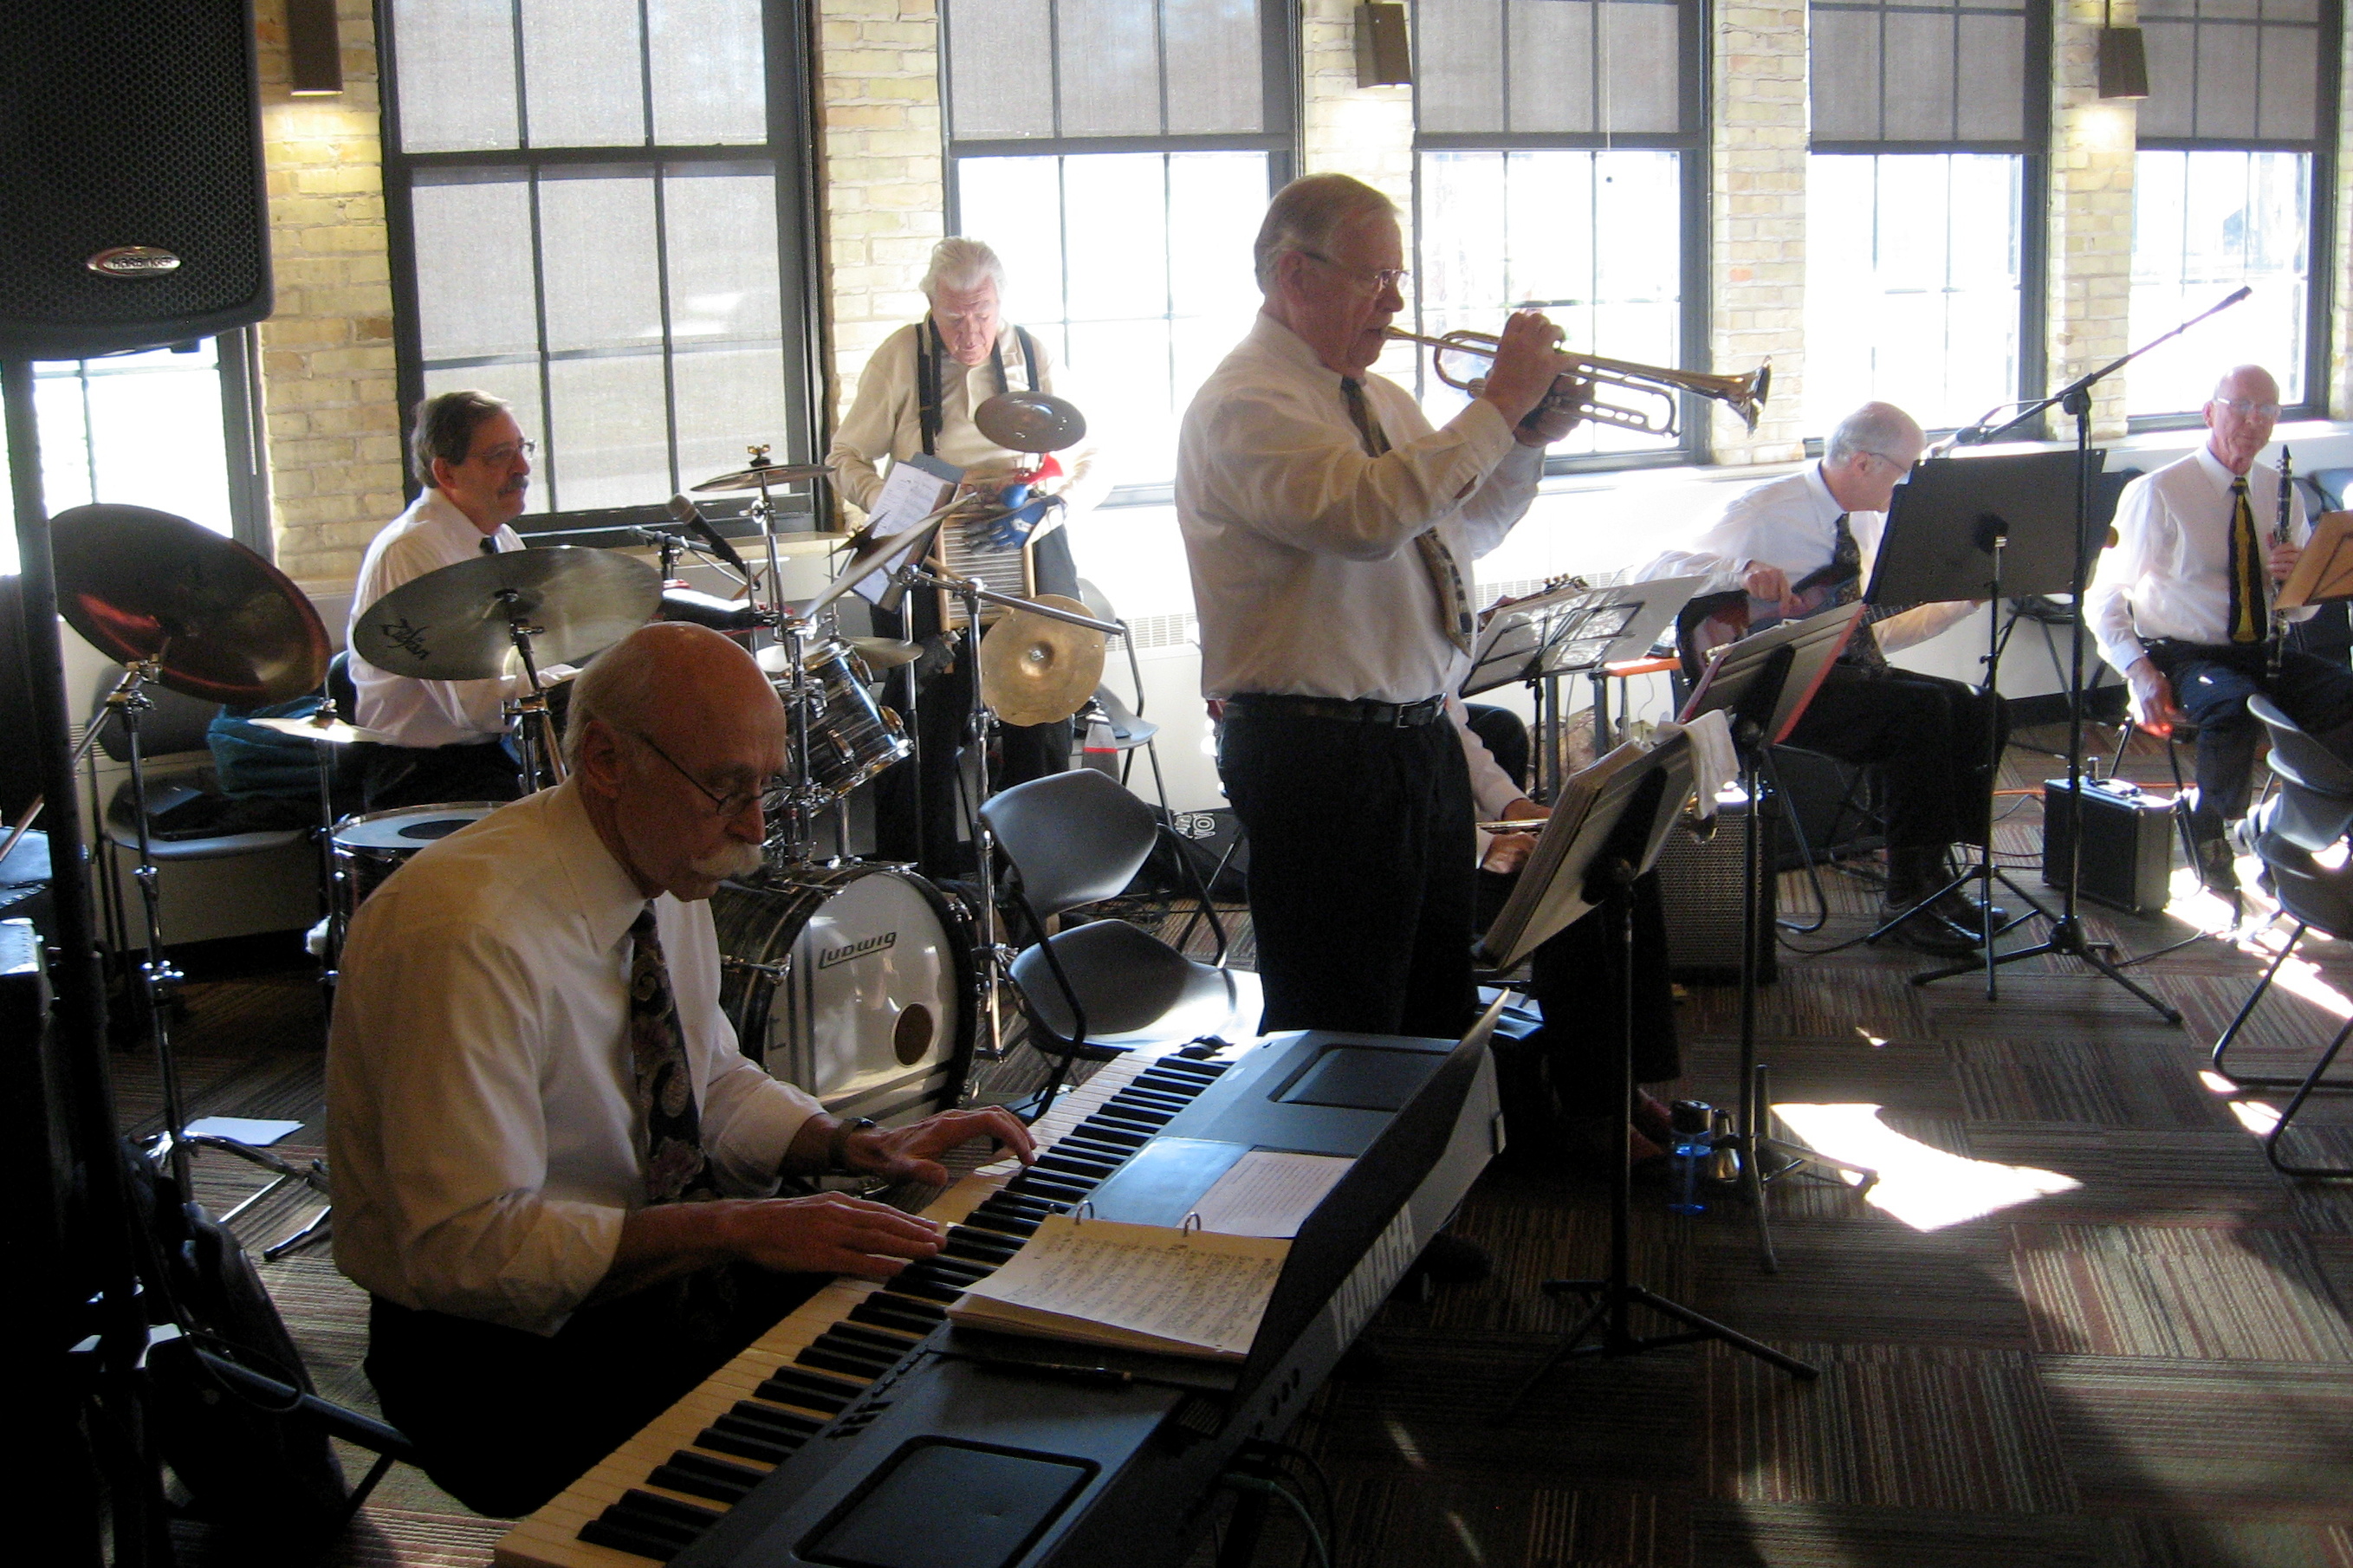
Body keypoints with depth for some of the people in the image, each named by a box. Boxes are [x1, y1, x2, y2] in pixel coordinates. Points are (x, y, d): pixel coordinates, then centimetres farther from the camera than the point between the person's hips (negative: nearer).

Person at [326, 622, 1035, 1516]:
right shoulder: (470, 935, -28)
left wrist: (855, 1147, -4)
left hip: (654, 1264, 8)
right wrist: (737, 1227, -32)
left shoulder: (666, 870, 0)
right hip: (508, 1351, -8)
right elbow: (467, 1248, -29)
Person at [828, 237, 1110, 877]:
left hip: (1029, 576, 1)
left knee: (1039, 741, 4)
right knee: (921, 746, -2)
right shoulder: (900, 357, 1)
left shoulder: (1032, 354, 5)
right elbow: (846, 459, 6)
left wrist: (1047, 507, -13)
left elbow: (1089, 465, 7)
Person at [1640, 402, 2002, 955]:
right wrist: (1744, 571, -32)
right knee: (1922, 708, -27)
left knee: (1981, 709, -8)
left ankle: (1932, 880, -2)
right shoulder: (1766, 510, -10)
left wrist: (1967, 596, 10)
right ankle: (1908, 897, -17)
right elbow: (1658, 573, -17)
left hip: (1854, 670, 8)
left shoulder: (1869, 520, 13)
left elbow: (1880, 630, 19)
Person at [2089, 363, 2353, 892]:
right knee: (2236, 704, -38)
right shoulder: (2158, 492, -5)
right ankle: (2208, 831, -13)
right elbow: (2104, 595, -5)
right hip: (2182, 653, -5)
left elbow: (2303, 609, 15)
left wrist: (2296, 575, -10)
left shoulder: (2281, 493, 11)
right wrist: (2139, 670, -20)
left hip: (2265, 654, 5)